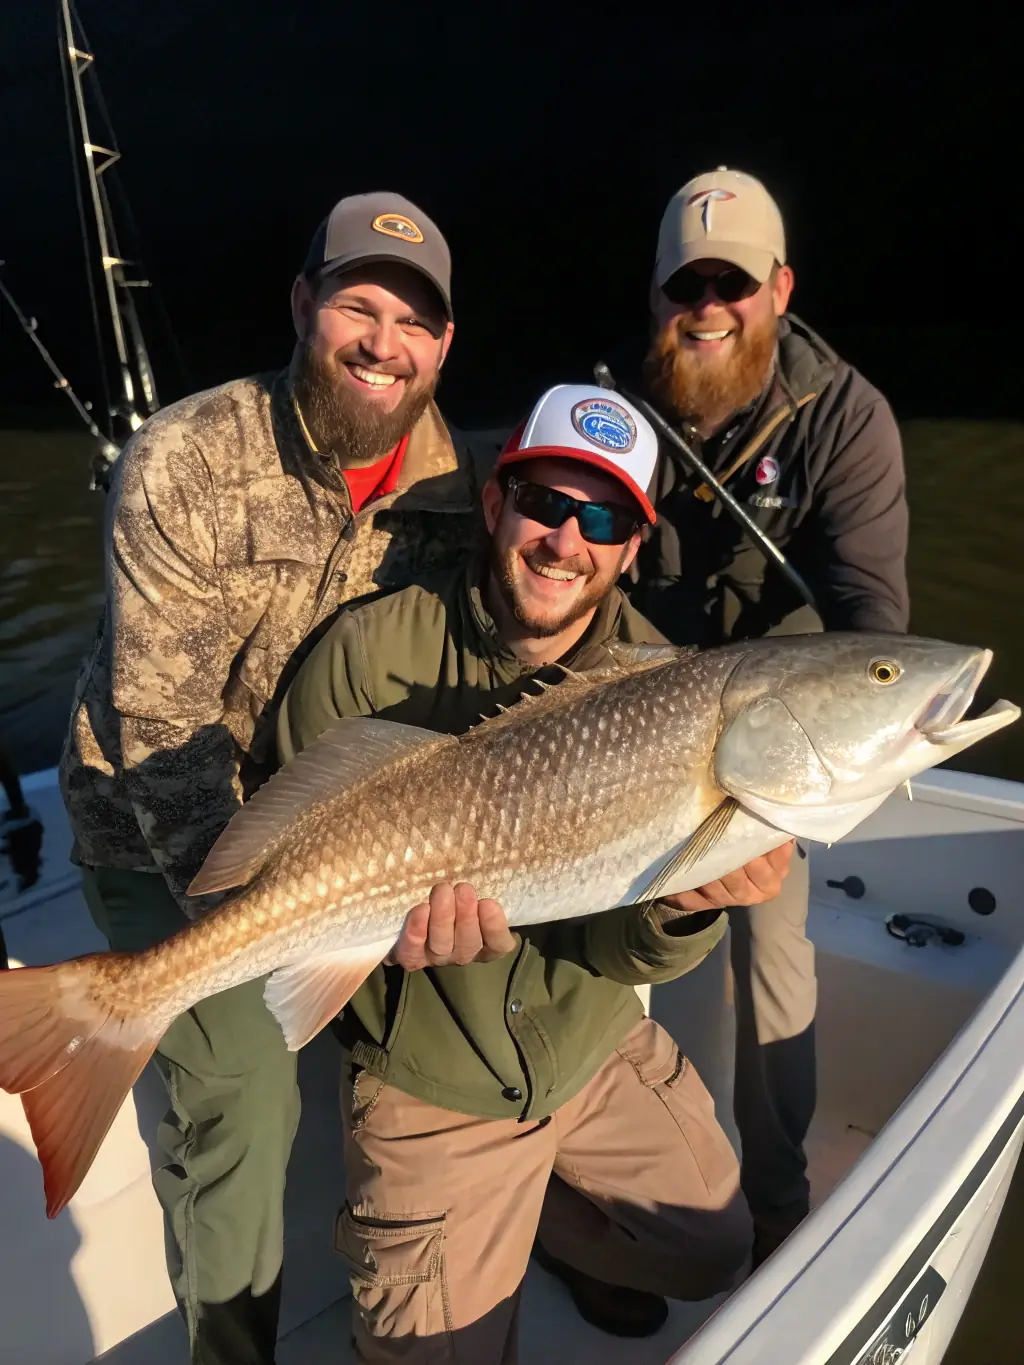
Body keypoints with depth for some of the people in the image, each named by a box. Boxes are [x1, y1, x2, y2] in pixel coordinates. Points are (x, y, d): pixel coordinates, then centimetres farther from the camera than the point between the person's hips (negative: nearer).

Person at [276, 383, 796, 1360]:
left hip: (597, 1051, 4)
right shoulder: (372, 653, -20)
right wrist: (390, 919, -33)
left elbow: (622, 951, -14)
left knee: (711, 1250, 15)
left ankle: (545, 1217, 40)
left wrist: (681, 912, -36)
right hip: (432, 1082, -3)